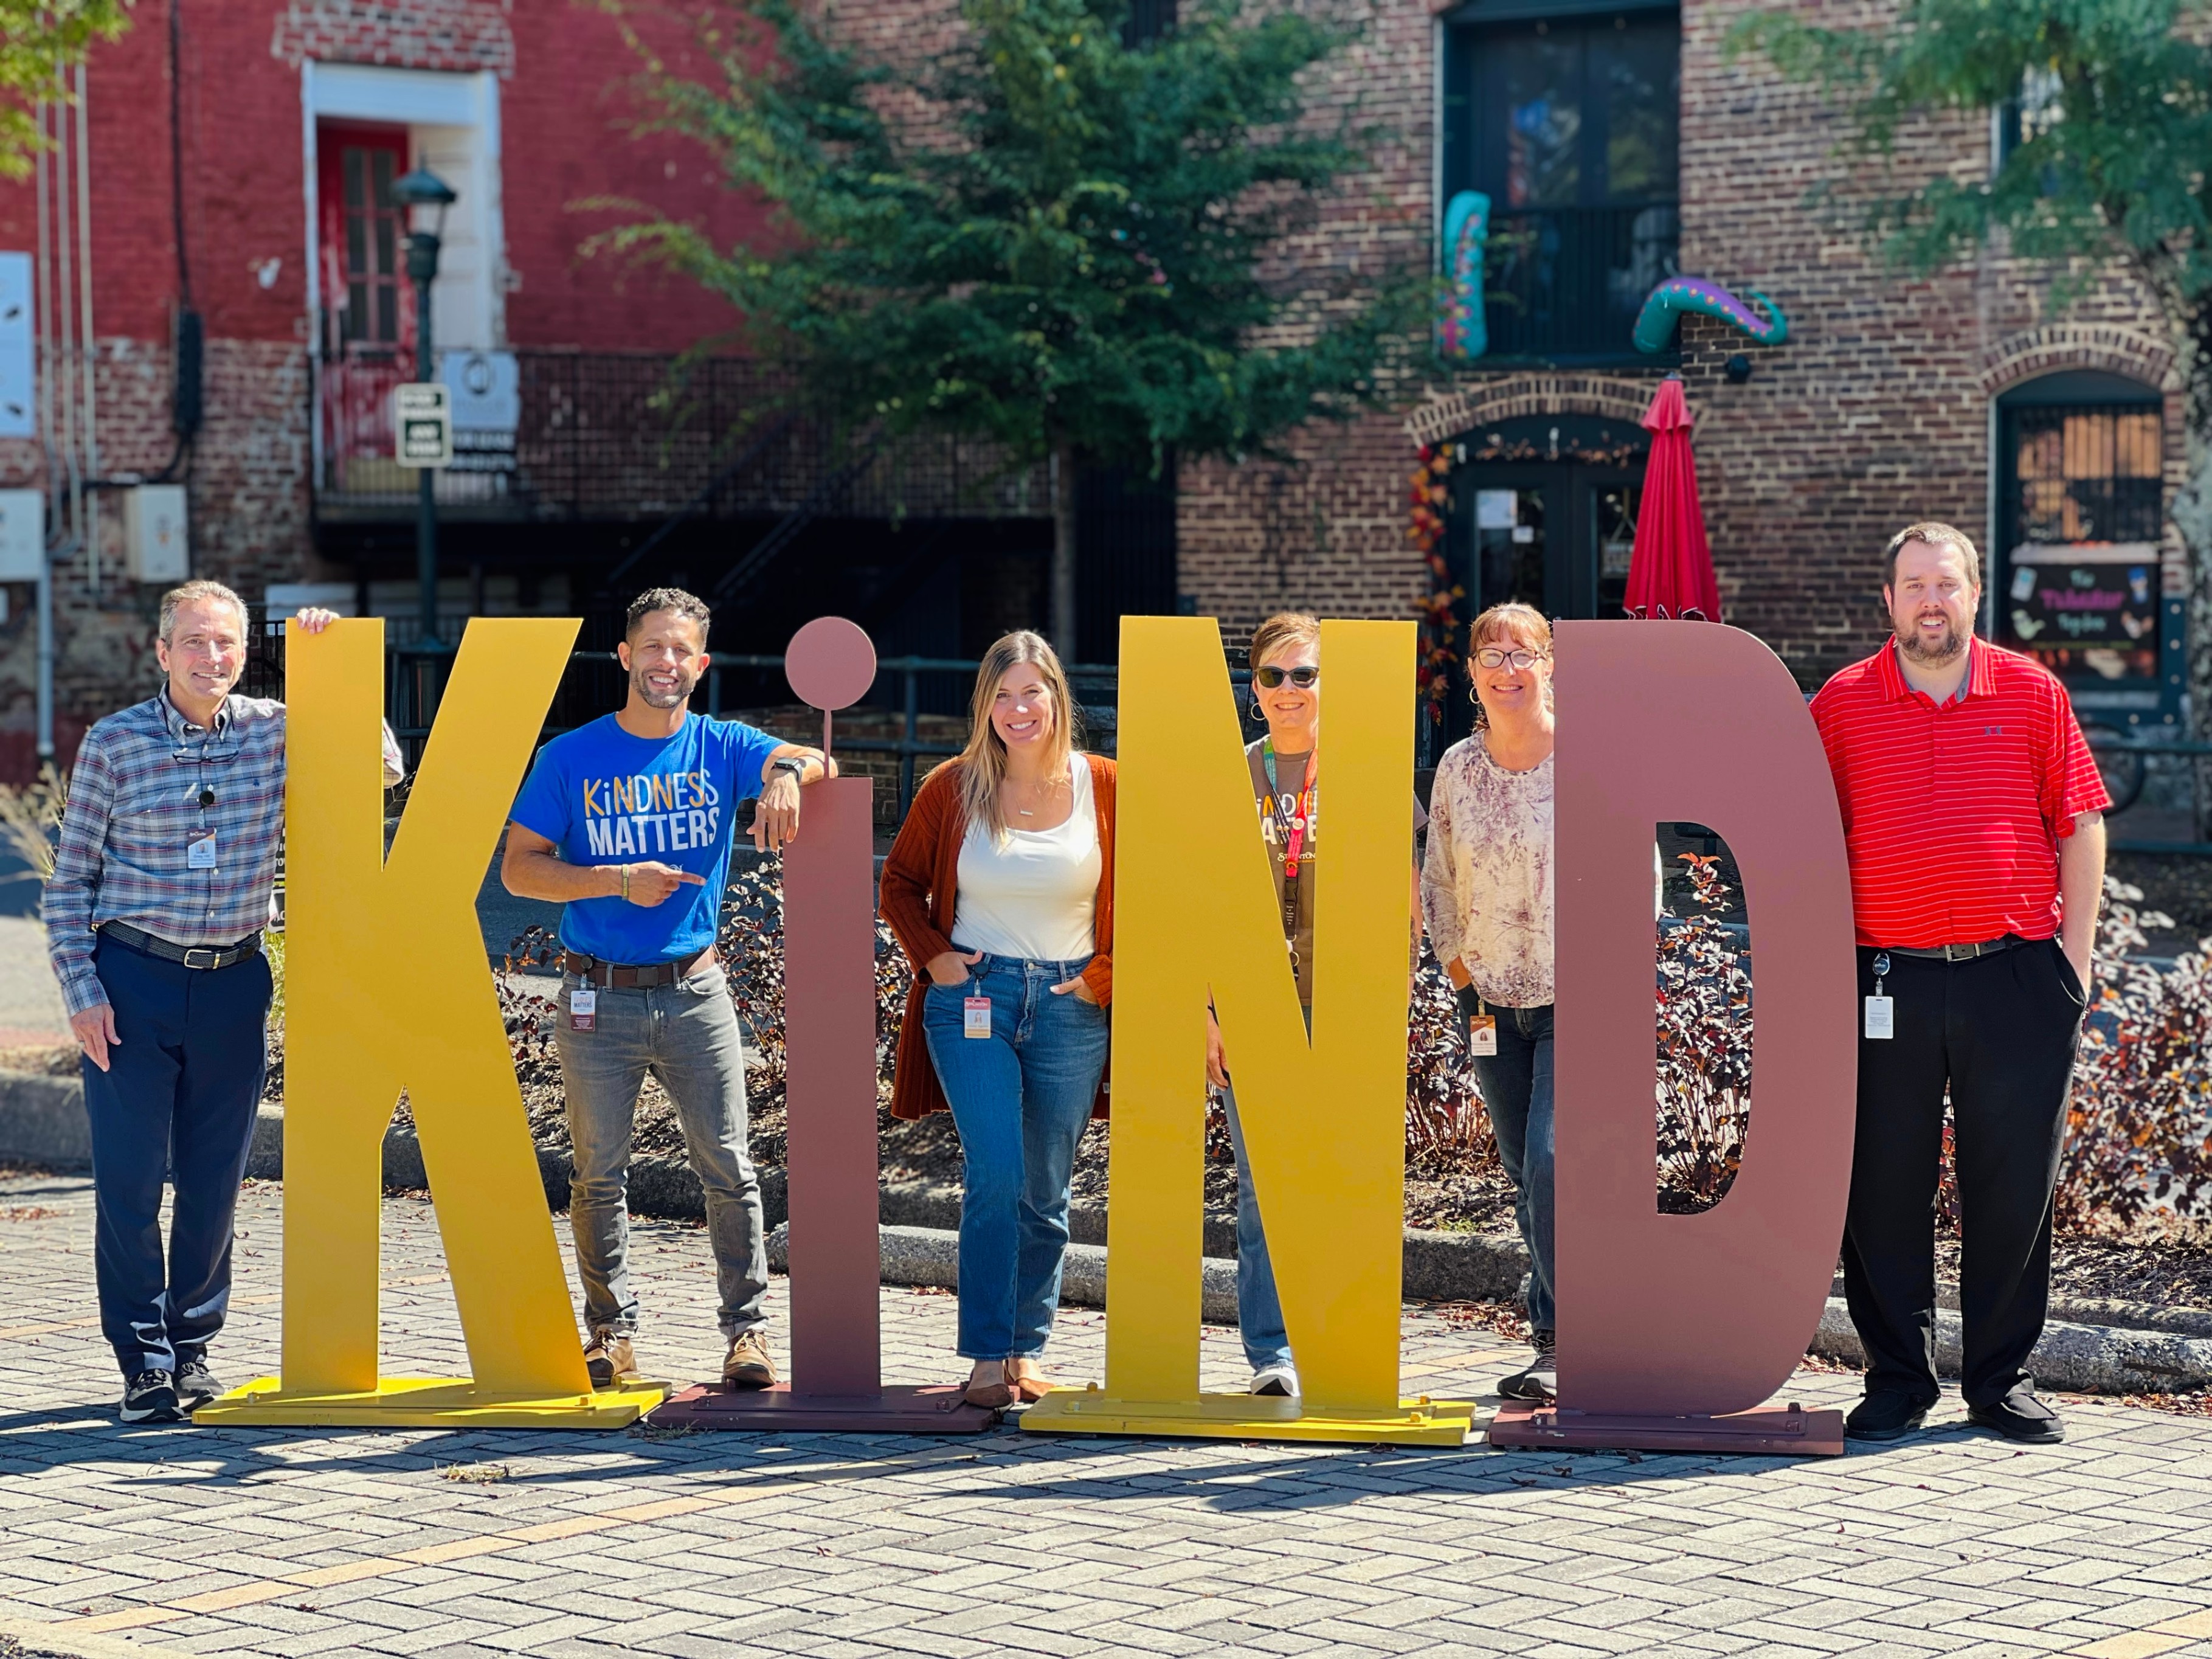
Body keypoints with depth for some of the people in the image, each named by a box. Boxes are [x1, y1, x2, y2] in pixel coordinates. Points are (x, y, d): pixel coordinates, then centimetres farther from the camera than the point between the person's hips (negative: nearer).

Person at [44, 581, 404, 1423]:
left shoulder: (275, 731, 4)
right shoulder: (114, 743, -1)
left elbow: (383, 769, -1)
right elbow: (70, 880, 2)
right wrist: (81, 991, -6)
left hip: (233, 983, 2)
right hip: (133, 981, -2)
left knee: (215, 1179, 7)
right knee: (130, 1178, -2)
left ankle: (193, 1345, 20)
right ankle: (145, 1360, 8)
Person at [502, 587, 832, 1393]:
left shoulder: (723, 747, 3)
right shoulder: (572, 757, 0)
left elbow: (814, 762, -14)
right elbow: (520, 868, -3)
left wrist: (789, 770, -38)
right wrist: (620, 881, -16)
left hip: (695, 991, 1)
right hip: (599, 996, 0)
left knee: (728, 1168, -2)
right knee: (599, 1175, 5)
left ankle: (747, 1327, 6)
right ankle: (611, 1330, 17)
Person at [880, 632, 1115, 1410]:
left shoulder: (1104, 787, 0)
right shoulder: (953, 788, -1)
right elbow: (900, 881, 12)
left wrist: (1109, 971, 0)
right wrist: (934, 957, 0)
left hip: (1072, 1005, 1)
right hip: (974, 1001, -1)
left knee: (1046, 1192, 7)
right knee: (995, 1177, -12)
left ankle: (1027, 1347, 19)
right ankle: (988, 1355, -7)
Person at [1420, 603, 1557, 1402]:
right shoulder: (1457, 768, 6)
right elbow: (1438, 887, 13)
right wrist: (1465, 984, 5)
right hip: (1495, 1007, 5)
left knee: (1552, 1164, -18)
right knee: (1527, 1183, 7)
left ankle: (1559, 1341, -10)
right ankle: (1567, 1344, 16)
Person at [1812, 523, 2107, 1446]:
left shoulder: (2032, 696, 6)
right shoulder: (1842, 706, 5)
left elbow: (2079, 824, 8)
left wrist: (2076, 950, 3)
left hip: (2017, 977, 0)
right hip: (1887, 981, 0)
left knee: (2014, 1181, 4)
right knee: (1884, 1186, 3)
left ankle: (2000, 1379, 16)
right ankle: (1897, 1379, 14)